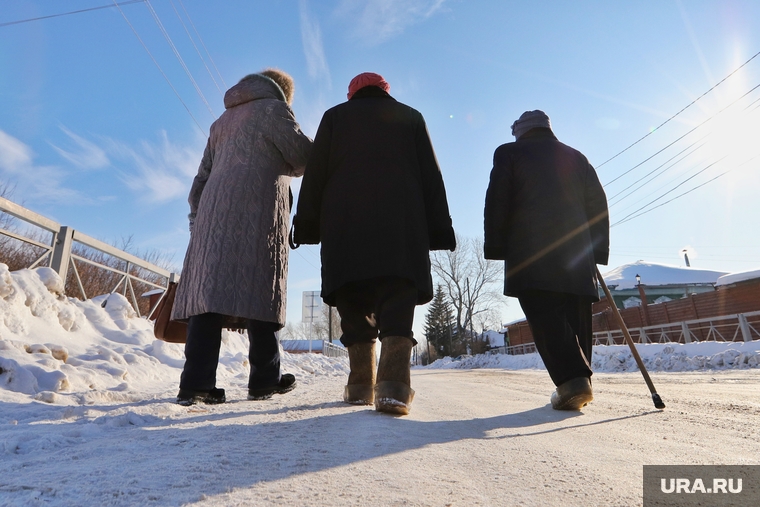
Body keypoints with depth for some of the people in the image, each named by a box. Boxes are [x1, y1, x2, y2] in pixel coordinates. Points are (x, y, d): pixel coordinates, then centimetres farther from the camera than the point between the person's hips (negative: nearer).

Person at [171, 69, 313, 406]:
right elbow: (303, 158, 1)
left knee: (210, 289, -3)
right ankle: (265, 379, -1)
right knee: (258, 292, -6)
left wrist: (196, 216, 23)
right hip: (257, 213, -6)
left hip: (214, 213, 6)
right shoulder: (272, 108, 10)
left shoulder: (223, 120, 31)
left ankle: (196, 382, -7)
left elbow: (202, 176, 26)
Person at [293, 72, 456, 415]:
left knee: (354, 302, 4)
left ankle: (361, 384, 1)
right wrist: (438, 230, 10)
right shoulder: (410, 116, 23)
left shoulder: (335, 116, 22)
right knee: (397, 299, -7)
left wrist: (307, 226, 7)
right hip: (401, 225, 0)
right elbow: (430, 177, 13)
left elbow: (315, 174, 11)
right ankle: (394, 382, -24)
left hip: (344, 224, 1)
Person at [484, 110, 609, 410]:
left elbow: (497, 203, -1)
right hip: (577, 253, 5)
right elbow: (598, 204, 18)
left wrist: (496, 248, 0)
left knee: (546, 318, -8)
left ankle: (572, 381, -20)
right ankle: (578, 381, 11)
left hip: (530, 253, -4)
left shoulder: (508, 153, 11)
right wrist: (598, 251, 18)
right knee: (576, 320, 9)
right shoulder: (576, 157, 23)